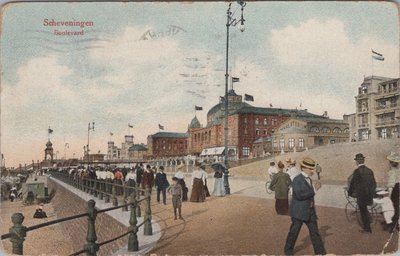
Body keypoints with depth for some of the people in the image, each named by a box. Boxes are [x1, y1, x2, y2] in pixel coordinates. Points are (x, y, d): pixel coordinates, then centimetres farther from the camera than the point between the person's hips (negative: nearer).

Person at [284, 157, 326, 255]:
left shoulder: (308, 179, 9)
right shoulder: (297, 180, -17)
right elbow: (299, 195, -28)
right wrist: (314, 189, -27)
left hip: (310, 211, 7)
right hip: (299, 212, -7)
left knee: (315, 232, 9)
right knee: (294, 232, 7)